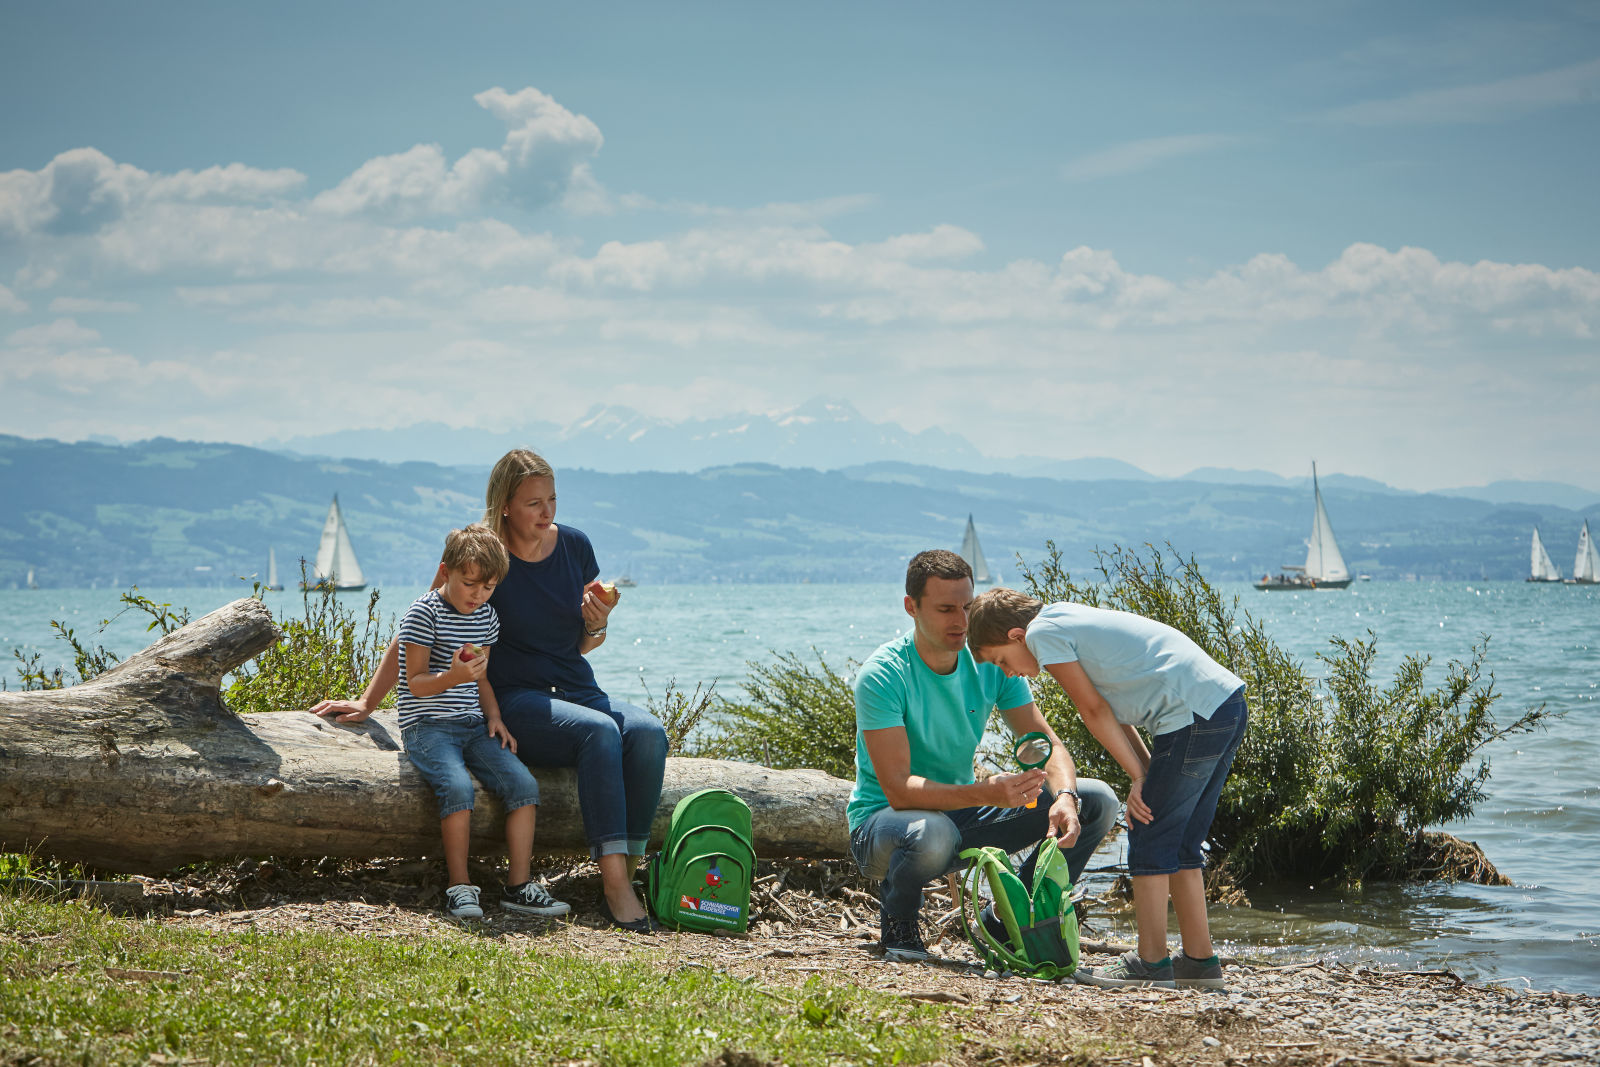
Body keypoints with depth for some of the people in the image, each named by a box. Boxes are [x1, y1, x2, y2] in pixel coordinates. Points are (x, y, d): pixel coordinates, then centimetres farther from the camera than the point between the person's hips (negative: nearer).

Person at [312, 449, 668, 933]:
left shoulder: (575, 547, 6)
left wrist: (596, 624, -7)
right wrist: (367, 701, -1)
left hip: (577, 690, 5)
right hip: (514, 700, -5)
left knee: (647, 732, -27)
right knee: (600, 731, -34)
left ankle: (626, 873, -26)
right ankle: (615, 884, -39)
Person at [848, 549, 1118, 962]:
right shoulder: (883, 675, -22)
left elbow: (1045, 742, -5)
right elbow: (898, 790, -29)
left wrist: (1064, 797, -28)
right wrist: (985, 793, -42)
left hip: (963, 816, 6)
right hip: (882, 820, -6)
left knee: (1098, 802, -8)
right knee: (932, 834, -43)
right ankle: (897, 921, -8)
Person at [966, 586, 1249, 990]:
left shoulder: (1042, 632, -5)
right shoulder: (1070, 619, 23)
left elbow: (1095, 711, -5)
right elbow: (1113, 707, 18)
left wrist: (1138, 775, 1)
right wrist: (1147, 772, 9)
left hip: (1196, 713, -10)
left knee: (1150, 840, -2)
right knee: (1181, 844, 16)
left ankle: (1151, 962, 2)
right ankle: (1200, 960, 18)